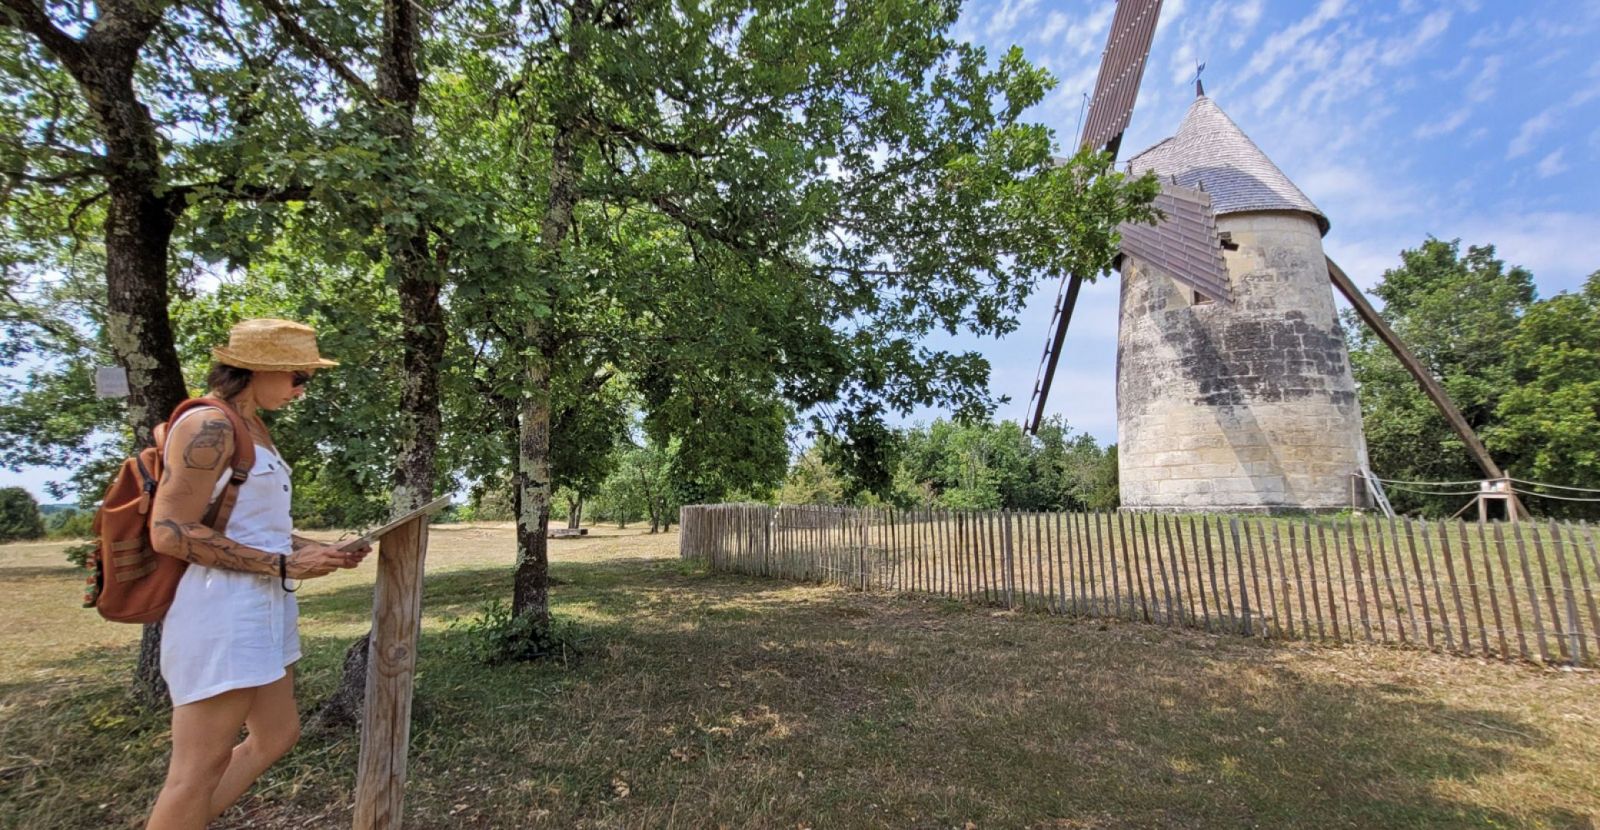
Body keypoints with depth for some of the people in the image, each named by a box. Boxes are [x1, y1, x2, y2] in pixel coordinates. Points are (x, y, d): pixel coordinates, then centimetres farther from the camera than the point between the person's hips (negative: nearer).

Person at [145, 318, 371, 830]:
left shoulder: (253, 428, 14)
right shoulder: (208, 427, -15)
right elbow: (170, 532, -20)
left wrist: (322, 550, 8)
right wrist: (284, 565, -19)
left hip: (263, 608, 10)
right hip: (221, 612, -10)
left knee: (277, 736, 18)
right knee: (200, 768, 3)